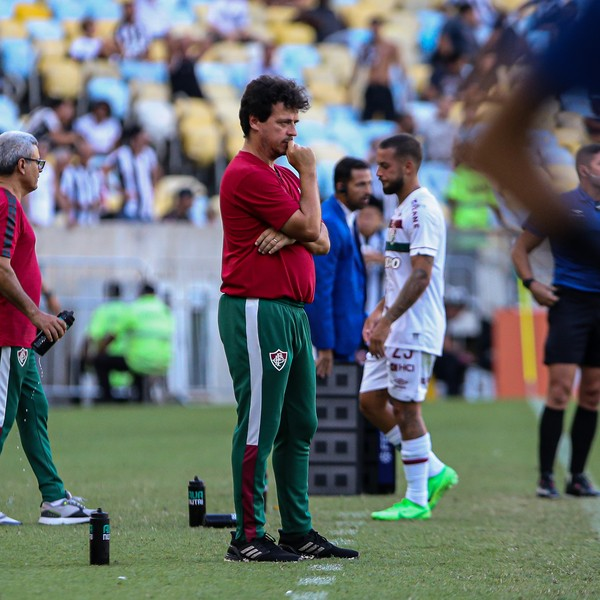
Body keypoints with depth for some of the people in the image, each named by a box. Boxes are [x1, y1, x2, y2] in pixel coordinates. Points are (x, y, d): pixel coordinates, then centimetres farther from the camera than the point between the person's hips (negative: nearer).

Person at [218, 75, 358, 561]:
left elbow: (322, 241, 13)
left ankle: (299, 531, 17)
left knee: (299, 428, 11)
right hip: (258, 314, -10)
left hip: (293, 313, 10)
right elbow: (310, 227, -12)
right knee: (259, 426, -8)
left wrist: (290, 233, -9)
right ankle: (248, 537, -5)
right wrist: (309, 174, 1)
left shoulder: (284, 175, 20)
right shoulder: (248, 175, -11)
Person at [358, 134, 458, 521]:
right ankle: (435, 472, 17)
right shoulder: (403, 209, 17)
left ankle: (417, 500, 3)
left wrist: (387, 321, -25)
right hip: (394, 328, 10)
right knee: (371, 401, 10)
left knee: (406, 407, -5)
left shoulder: (422, 209, -15)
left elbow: (421, 275, -22)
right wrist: (379, 312, 16)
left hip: (414, 329, -10)